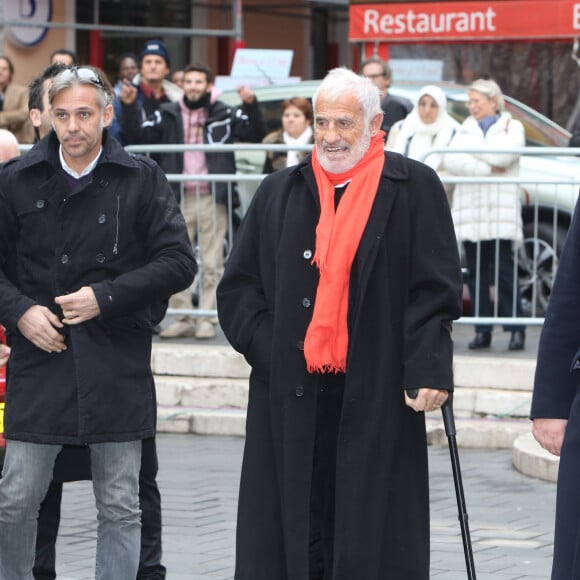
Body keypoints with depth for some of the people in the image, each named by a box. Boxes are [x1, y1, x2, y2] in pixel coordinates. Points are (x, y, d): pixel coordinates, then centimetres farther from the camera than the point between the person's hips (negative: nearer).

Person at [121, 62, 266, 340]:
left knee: (211, 264, 0)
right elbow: (137, 137, 4)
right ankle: (182, 319, 12)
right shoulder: (168, 116, 10)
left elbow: (256, 134, -3)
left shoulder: (224, 116, 5)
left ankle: (207, 320, 5)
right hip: (179, 199, 2)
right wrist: (129, 108, -8)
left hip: (212, 199, -2)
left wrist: (251, 105, -18)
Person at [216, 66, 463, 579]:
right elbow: (237, 288, 13)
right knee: (295, 529, 3)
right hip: (292, 395, 3)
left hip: (376, 397, -3)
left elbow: (435, 290, -3)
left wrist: (428, 370, -13)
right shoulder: (280, 192, 12)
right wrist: (269, 349, -2)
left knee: (373, 536, 0)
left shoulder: (414, 189, 2)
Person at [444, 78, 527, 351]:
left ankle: (516, 330, -5)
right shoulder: (466, 129, 18)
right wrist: (487, 168, -12)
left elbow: (505, 155, -13)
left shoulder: (512, 127, 9)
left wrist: (470, 147, -2)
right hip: (469, 210, 4)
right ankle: (482, 331, 5)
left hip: (501, 210, -4)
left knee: (503, 270, -10)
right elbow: (451, 160, -1)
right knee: (476, 273, 2)